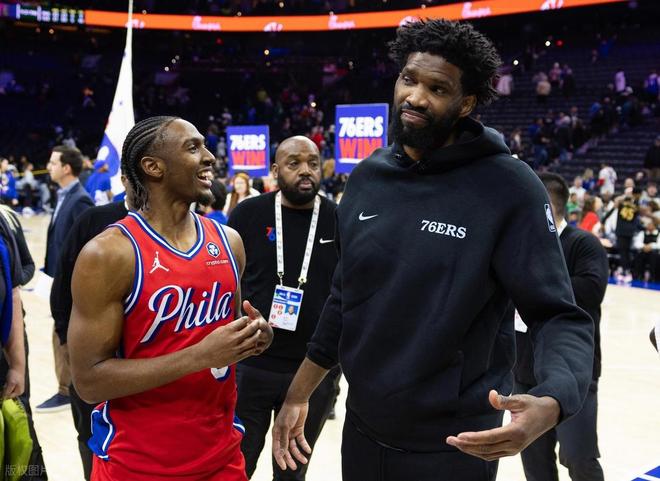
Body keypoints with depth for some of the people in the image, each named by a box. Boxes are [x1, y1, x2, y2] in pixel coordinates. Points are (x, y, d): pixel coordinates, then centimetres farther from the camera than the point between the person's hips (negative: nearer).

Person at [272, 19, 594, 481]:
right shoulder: (367, 178, 1)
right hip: (362, 431, 5)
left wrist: (549, 404, -36)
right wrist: (297, 396, 11)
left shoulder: (509, 188, -15)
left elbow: (559, 316, -16)